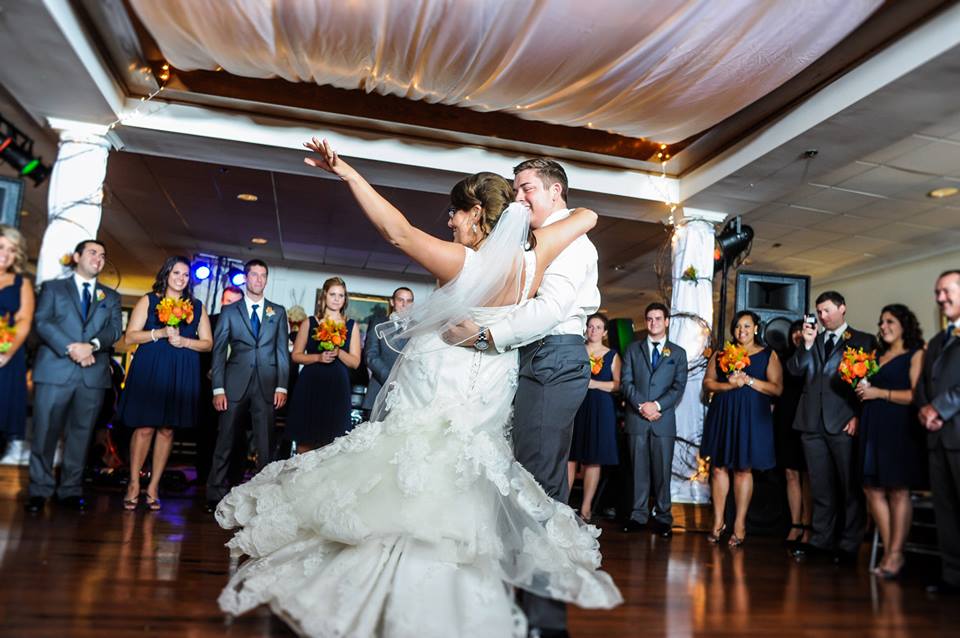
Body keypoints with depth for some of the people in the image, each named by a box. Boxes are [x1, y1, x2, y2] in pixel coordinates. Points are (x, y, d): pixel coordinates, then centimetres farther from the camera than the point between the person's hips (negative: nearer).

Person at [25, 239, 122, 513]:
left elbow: (114, 329, 5)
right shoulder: (53, 288, 12)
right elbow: (41, 321, -2)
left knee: (81, 434, 5)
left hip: (93, 374, 2)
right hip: (55, 370, -2)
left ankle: (71, 490, 12)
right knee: (45, 432, -1)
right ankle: (40, 490, 10)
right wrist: (71, 348, -16)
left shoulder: (111, 297, 18)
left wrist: (93, 344, -16)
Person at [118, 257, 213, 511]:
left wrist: (184, 341, -8)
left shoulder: (197, 307, 12)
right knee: (145, 428, -4)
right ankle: (134, 484, 11)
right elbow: (130, 337, 0)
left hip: (181, 375, 2)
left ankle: (153, 487, 14)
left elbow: (208, 343, 9)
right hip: (149, 370, -2)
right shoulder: (148, 301, 7)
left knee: (167, 430, 5)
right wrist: (160, 333, -13)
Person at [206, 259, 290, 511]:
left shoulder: (278, 312, 12)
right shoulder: (229, 311, 9)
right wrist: (218, 388, -5)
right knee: (225, 442, 3)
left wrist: (282, 386, -2)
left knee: (266, 445, 1)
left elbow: (282, 351, 8)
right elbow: (218, 350, 4)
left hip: (266, 386, 1)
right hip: (235, 384, -1)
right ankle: (216, 495, 11)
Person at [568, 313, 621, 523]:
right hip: (575, 406, 1)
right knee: (569, 456, -4)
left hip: (600, 410, 0)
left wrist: (595, 384, -10)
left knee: (593, 459, 0)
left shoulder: (612, 356, 11)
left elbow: (617, 384, 1)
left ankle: (586, 508, 5)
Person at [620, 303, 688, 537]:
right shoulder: (633, 349, 13)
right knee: (639, 469, 4)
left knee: (663, 470, 1)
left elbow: (679, 387, 2)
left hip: (664, 419, -1)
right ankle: (639, 515, 11)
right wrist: (641, 406, -10)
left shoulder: (678, 353, 11)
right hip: (636, 419, 1)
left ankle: (663, 517, 9)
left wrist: (657, 405, -12)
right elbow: (626, 382, 4)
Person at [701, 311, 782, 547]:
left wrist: (749, 380, -14)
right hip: (722, 416, 2)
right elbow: (707, 383, 5)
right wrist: (729, 385, -12)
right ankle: (718, 522, 12)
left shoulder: (768, 355, 5)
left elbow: (777, 388, -3)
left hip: (751, 418, -2)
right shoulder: (720, 354, 11)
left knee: (743, 469, 2)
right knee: (718, 467, 2)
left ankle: (740, 525, 9)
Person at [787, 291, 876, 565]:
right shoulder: (812, 339, 17)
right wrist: (807, 343, -7)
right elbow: (795, 369, 5)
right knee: (821, 487, 10)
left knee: (850, 487, 3)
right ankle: (821, 540, 18)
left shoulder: (863, 341, 5)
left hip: (844, 423, -4)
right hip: (812, 422, 4)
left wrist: (859, 416, -10)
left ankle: (849, 545, 12)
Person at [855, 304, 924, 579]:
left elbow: (917, 394, -12)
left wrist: (879, 393, -11)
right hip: (872, 428, 7)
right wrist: (862, 391, 6)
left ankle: (896, 554, 3)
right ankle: (888, 551, 11)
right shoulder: (877, 356, 19)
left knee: (898, 491, -3)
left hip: (900, 429, -6)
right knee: (873, 489, 3)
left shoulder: (915, 355, -1)